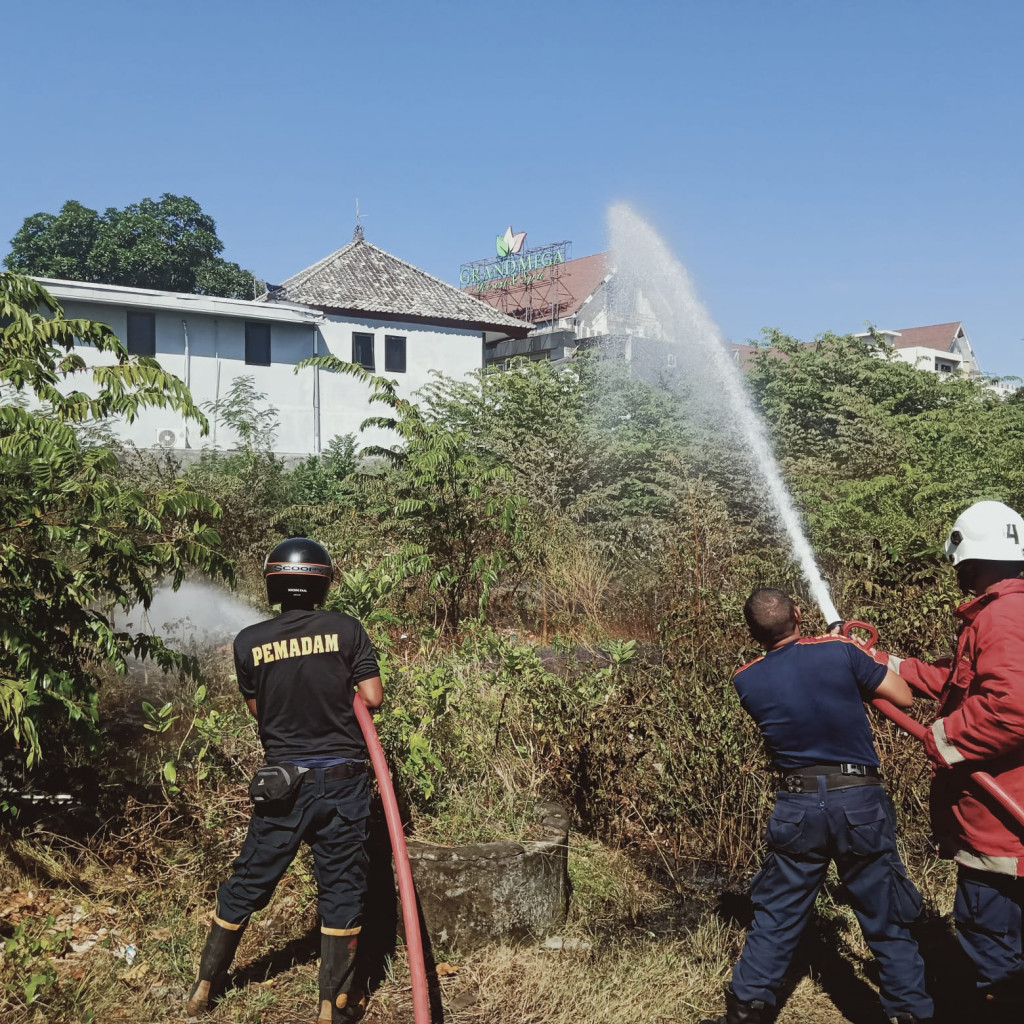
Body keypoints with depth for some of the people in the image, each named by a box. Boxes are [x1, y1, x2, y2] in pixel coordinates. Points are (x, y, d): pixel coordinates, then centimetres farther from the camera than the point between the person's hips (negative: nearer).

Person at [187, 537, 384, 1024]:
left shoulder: (249, 642, -3)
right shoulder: (346, 629, -8)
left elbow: (258, 707, 7)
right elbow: (371, 697, -7)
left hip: (281, 779, 2)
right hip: (341, 778, -2)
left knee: (249, 880, 17)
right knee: (340, 886, 10)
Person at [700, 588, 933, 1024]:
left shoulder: (746, 681, -1)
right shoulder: (840, 650, -10)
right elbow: (904, 697, -2)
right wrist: (867, 658, 14)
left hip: (797, 807, 2)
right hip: (860, 802, -2)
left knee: (775, 918, 15)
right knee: (887, 921, 12)